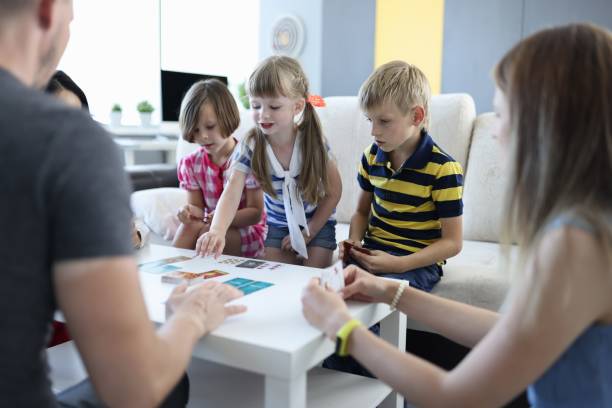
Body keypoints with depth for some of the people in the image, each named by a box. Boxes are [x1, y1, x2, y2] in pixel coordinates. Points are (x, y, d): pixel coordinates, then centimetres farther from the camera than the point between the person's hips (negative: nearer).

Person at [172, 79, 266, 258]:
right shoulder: (191, 164, 2)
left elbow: (256, 212, -14)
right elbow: (197, 206, 3)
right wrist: (192, 211, -23)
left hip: (247, 232, -4)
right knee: (189, 224, -27)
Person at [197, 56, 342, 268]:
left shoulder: (313, 141, -22)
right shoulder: (250, 146, -20)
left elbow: (333, 192, -10)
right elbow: (232, 192, -33)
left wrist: (308, 232, -10)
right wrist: (217, 231, -52)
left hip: (317, 223, -1)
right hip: (278, 225, 2)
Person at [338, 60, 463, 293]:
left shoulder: (443, 169, -13)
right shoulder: (371, 156, 5)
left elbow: (452, 242, -10)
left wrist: (399, 264, -21)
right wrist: (354, 242, -3)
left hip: (418, 262, -5)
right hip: (372, 252, 5)